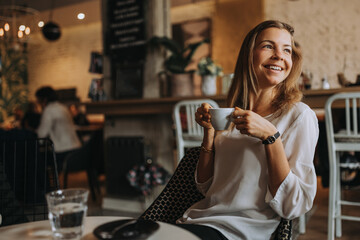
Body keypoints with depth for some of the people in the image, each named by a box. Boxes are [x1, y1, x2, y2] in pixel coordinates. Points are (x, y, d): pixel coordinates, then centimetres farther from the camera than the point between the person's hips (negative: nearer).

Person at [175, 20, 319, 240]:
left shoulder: (299, 115, -6)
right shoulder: (232, 114, 9)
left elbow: (294, 207, -12)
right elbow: (206, 186, 12)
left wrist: (270, 136, -20)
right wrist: (209, 131, 0)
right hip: (197, 218, 5)